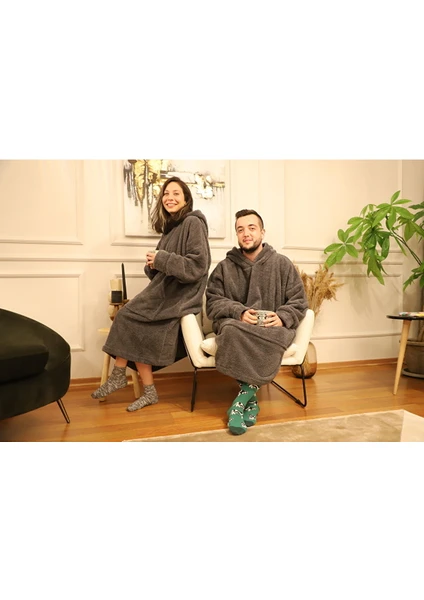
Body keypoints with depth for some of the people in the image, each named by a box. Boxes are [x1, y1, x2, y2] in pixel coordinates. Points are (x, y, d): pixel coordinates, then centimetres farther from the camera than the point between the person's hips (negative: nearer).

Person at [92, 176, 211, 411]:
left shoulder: (193, 223, -9)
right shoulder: (170, 226, 16)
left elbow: (198, 266, -19)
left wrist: (161, 259, -19)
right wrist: (153, 265, -4)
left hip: (181, 296, -8)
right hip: (165, 292, 8)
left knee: (128, 317, -13)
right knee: (130, 318, -9)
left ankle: (120, 376, 7)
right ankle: (149, 392, -2)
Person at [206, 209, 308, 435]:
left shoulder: (282, 264, 8)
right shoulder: (224, 267, 9)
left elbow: (299, 302, 6)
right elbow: (213, 302, 1)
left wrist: (282, 318, -15)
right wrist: (239, 312, -18)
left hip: (272, 327, 0)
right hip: (236, 324, 1)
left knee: (275, 338, -36)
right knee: (231, 330, -36)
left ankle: (242, 398, -21)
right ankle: (250, 399, -21)